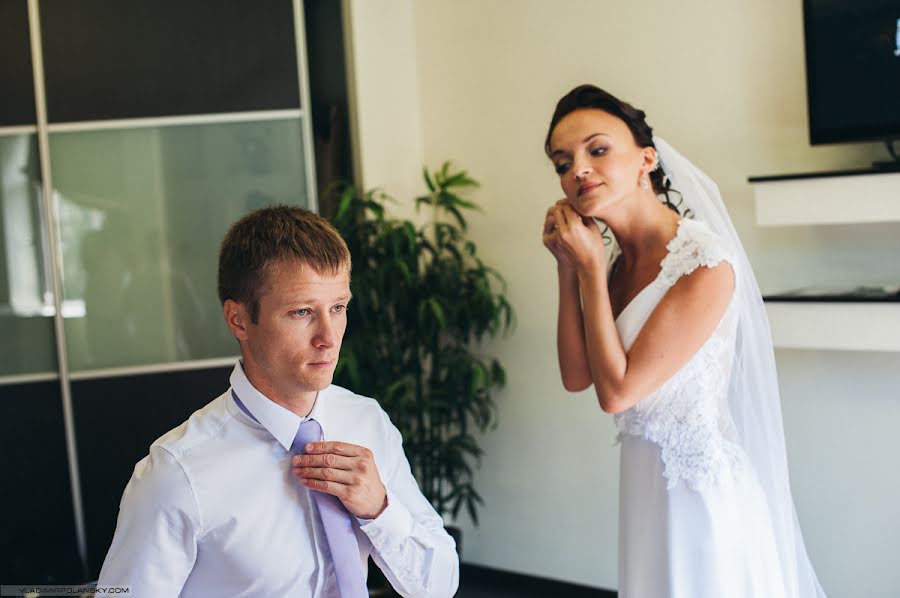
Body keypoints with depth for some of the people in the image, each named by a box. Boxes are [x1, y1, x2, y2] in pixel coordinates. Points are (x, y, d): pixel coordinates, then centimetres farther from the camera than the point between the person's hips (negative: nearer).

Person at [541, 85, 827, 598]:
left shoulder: (704, 263, -21)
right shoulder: (615, 260, 3)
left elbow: (617, 390, -20)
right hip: (645, 481, 7)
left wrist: (591, 269, -15)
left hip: (702, 487, -7)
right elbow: (577, 377, 3)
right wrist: (569, 268, -4)